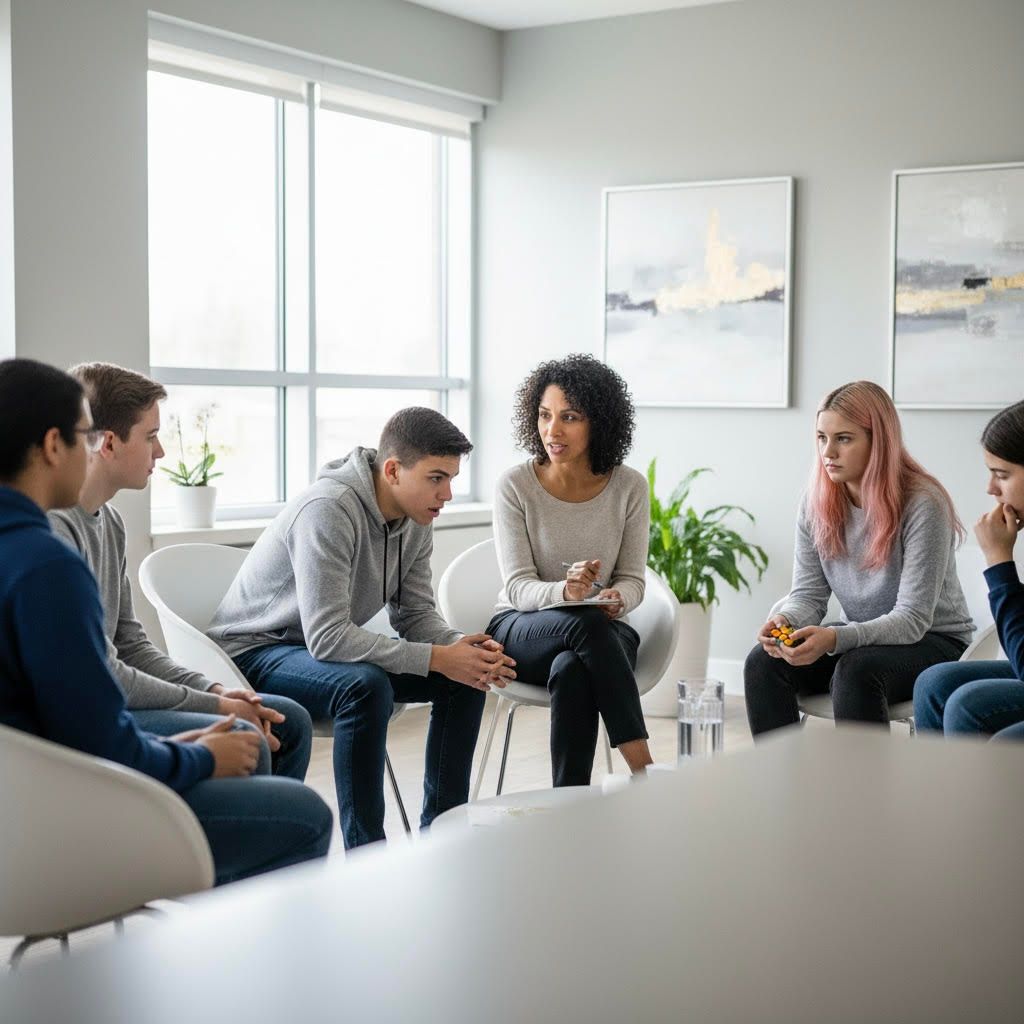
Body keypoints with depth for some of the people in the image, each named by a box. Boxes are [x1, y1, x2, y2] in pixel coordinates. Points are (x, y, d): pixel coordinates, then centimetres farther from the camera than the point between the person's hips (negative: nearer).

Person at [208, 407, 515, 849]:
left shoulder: (416, 518, -3)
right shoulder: (328, 509, -30)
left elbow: (416, 615, 4)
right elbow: (327, 638, -34)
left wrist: (465, 648, -19)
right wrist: (437, 658, -33)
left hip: (326, 644, 9)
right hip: (254, 653, -8)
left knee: (466, 676, -4)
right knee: (365, 686, -36)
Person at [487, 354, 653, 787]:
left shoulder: (629, 487, -4)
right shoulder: (515, 485, -9)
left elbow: (632, 580, 2)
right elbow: (518, 587, -12)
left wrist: (617, 599, -24)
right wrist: (564, 592, -35)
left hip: (602, 631, 1)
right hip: (522, 629, -1)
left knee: (571, 671, -38)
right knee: (587, 624, -38)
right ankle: (644, 771, -38)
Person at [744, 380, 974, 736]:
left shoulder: (922, 504, -20)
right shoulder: (816, 503, -3)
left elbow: (912, 618, -23)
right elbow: (808, 594, 0)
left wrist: (836, 638, -39)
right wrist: (786, 621, -25)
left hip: (933, 642, -5)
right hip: (863, 637, 6)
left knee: (856, 670, -35)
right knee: (763, 662, -18)